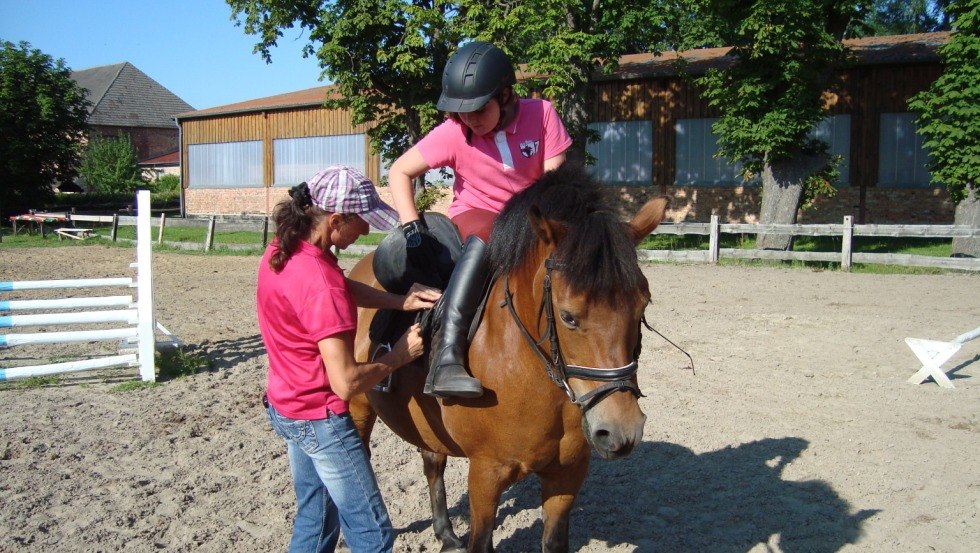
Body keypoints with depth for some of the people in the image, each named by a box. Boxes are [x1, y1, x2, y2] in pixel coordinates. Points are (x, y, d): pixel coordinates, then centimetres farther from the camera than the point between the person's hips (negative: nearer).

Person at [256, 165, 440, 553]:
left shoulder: (282, 249, -3)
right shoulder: (321, 285, -30)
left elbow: (346, 288, 10)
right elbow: (346, 383, -29)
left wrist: (401, 301, -4)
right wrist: (399, 356, -14)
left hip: (284, 407, 9)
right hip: (320, 420, -9)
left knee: (315, 518, 24)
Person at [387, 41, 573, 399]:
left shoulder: (541, 114, -14)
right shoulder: (452, 133, -15)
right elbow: (399, 172, -10)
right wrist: (412, 226, -23)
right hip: (474, 217, -3)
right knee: (487, 239, -40)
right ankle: (446, 358, -49)